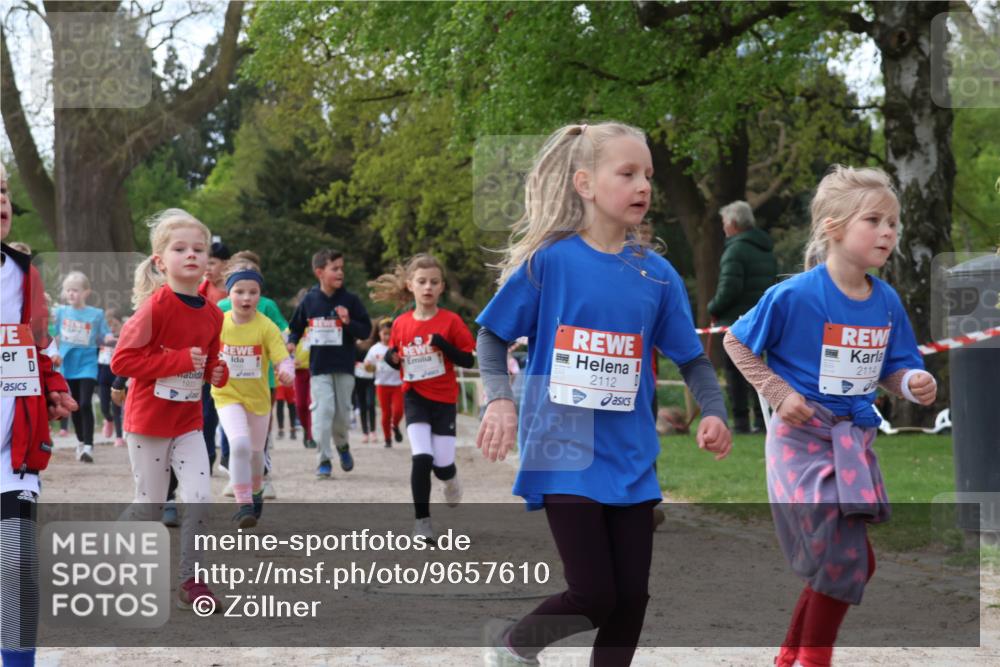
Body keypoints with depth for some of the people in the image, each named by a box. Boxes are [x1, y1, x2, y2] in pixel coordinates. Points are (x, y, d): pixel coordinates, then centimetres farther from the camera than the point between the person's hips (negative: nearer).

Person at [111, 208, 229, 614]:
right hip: (148, 420, -5)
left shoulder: (212, 314, 2)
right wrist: (179, 360, -25)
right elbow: (122, 361, -21)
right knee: (150, 505, 5)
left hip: (188, 421, 5)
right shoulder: (157, 305, -17)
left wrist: (217, 374, -4)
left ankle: (191, 581, 3)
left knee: (200, 498, -7)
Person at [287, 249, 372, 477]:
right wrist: (292, 342, -3)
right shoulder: (309, 300, 1)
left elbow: (366, 330, -2)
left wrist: (348, 322, -19)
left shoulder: (350, 300, -2)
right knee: (323, 411, -7)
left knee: (342, 412, 8)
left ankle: (342, 445, 36)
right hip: (319, 366, 0)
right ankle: (324, 459, -1)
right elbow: (296, 326, 15)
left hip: (344, 366, 0)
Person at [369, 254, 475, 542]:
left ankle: (450, 478, 38)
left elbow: (468, 360, -8)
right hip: (414, 397, 1)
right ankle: (421, 521, -1)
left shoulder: (450, 321, -8)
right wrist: (391, 358, -9)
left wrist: (443, 345, -22)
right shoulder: (401, 323, -1)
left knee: (442, 465, -2)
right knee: (421, 458, -15)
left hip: (444, 399, -1)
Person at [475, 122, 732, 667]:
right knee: (594, 595, -9)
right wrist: (499, 400, -15)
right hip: (564, 453, -4)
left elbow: (691, 357, 10)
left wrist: (713, 413, -8)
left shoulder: (657, 274, 3)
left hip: (630, 459, 4)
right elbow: (492, 337, 1)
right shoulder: (547, 261, -7)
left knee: (631, 598, 4)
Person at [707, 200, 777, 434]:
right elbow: (772, 284, 17)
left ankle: (741, 421, -5)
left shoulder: (736, 249, -14)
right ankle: (762, 419, 10)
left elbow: (729, 288, -21)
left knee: (735, 371, -3)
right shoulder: (767, 250, 15)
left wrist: (713, 308, -6)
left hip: (736, 319, -8)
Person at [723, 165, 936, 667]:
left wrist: (914, 382, -13)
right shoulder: (795, 296, -16)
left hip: (854, 441, 7)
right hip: (803, 440, -6)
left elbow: (891, 368, 9)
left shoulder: (886, 301, 0)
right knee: (845, 560, -9)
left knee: (848, 563, 14)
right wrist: (778, 392, -13)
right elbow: (736, 342, -5)